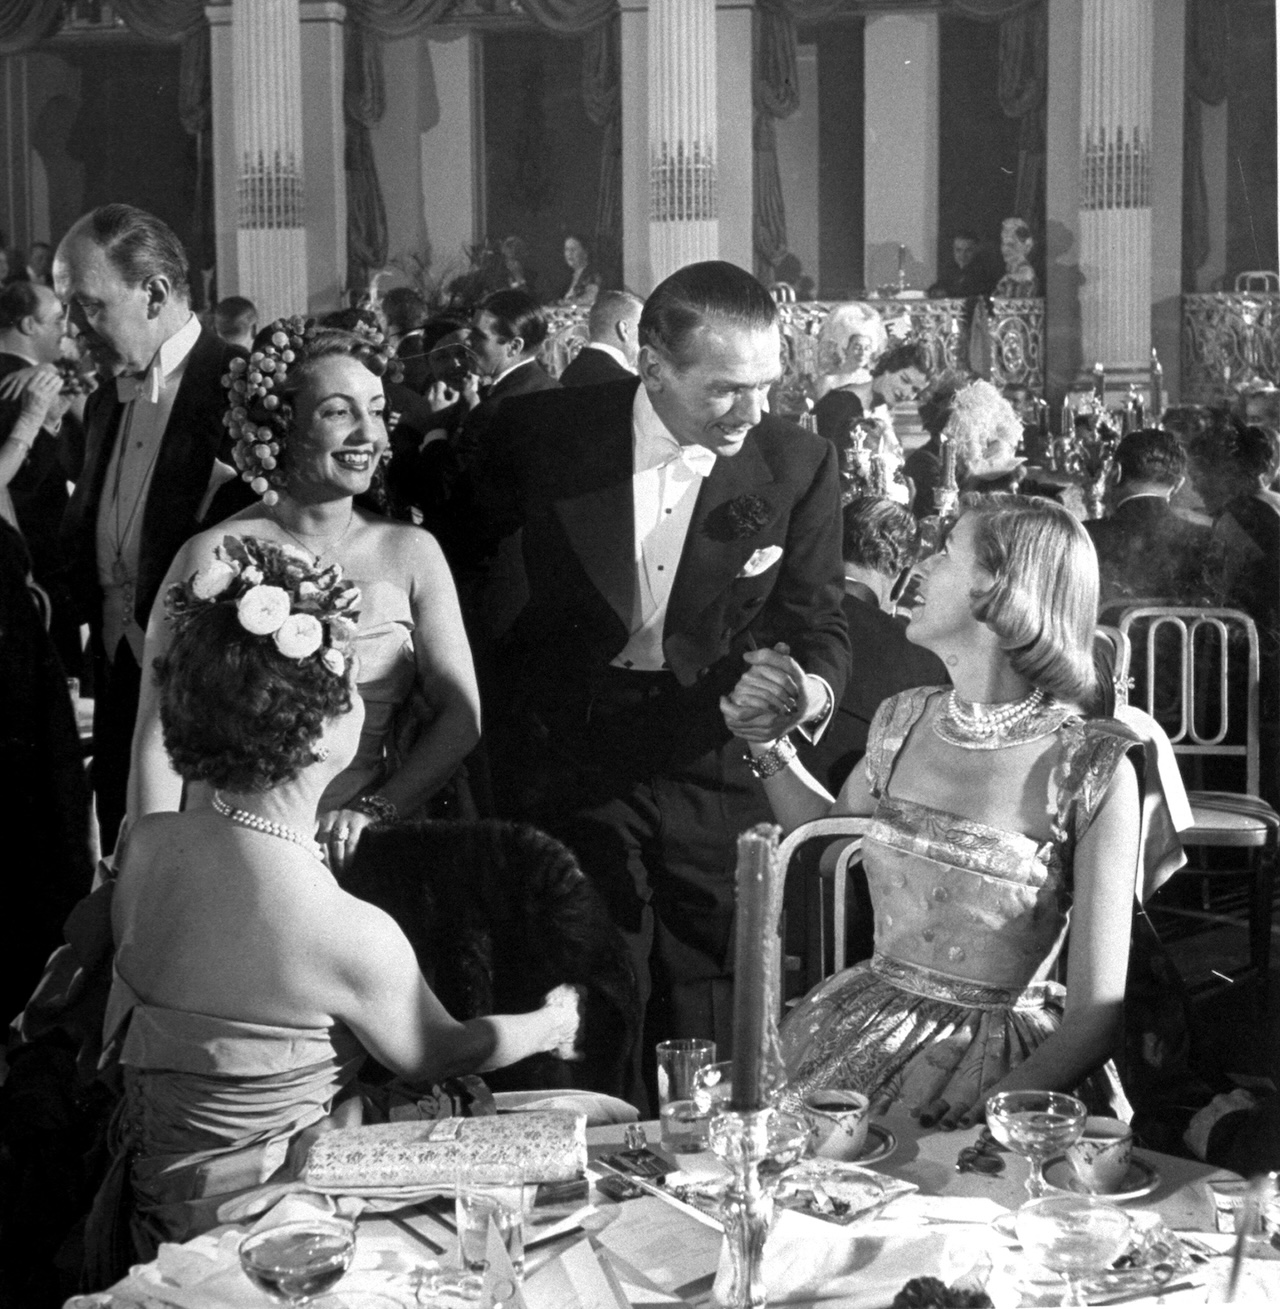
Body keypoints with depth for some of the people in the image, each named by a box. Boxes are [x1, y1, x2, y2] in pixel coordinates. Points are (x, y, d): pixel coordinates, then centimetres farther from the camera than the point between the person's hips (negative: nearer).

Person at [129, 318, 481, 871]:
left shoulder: (410, 552, 5)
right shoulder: (216, 556, -2)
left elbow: (460, 715, 4)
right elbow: (158, 735, -3)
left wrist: (374, 808, -11)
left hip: (363, 853, 2)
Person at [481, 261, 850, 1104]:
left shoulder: (799, 465, -4)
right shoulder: (546, 433, -7)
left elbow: (818, 624, 1)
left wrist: (812, 690, -22)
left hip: (717, 769, 1)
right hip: (571, 759, -1)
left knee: (715, 1032, 5)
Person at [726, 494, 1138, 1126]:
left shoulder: (1095, 770, -12)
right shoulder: (904, 722, 4)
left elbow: (1096, 1016, -13)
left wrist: (993, 1108, -25)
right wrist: (768, 744, 11)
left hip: (1009, 1060, -5)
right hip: (865, 1030, 5)